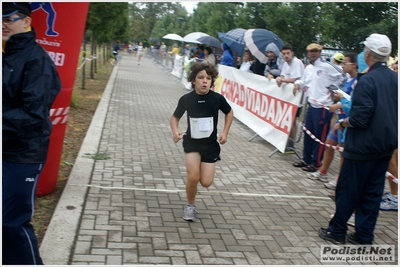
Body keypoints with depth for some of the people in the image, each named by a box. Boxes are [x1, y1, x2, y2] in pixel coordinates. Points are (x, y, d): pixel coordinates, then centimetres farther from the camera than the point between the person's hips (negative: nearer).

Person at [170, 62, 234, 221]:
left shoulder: (217, 98, -13)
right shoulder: (186, 99, -14)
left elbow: (229, 113, 7)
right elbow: (175, 117, 1)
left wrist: (225, 132, -3)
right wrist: (175, 131, -18)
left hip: (211, 144, 1)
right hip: (191, 142, -1)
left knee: (206, 183, -1)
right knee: (193, 177, -15)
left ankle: (203, 167, 36)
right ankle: (190, 206, 13)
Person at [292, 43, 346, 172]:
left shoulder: (327, 66, -12)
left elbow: (342, 77, -11)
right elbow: (304, 79, 26)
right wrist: (298, 83, 5)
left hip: (323, 107, -8)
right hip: (311, 106, 8)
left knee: (320, 137, 1)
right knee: (308, 134, 15)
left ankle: (316, 163, 11)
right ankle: (306, 159, 27)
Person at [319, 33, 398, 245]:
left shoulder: (367, 81, -19)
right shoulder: (394, 79, 3)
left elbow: (359, 119, -22)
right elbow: (393, 113, 11)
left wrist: (341, 124, -4)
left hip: (363, 146, -7)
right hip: (386, 145, 7)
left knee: (348, 190, 6)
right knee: (373, 192, 12)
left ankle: (337, 232, 18)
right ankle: (364, 236, 20)